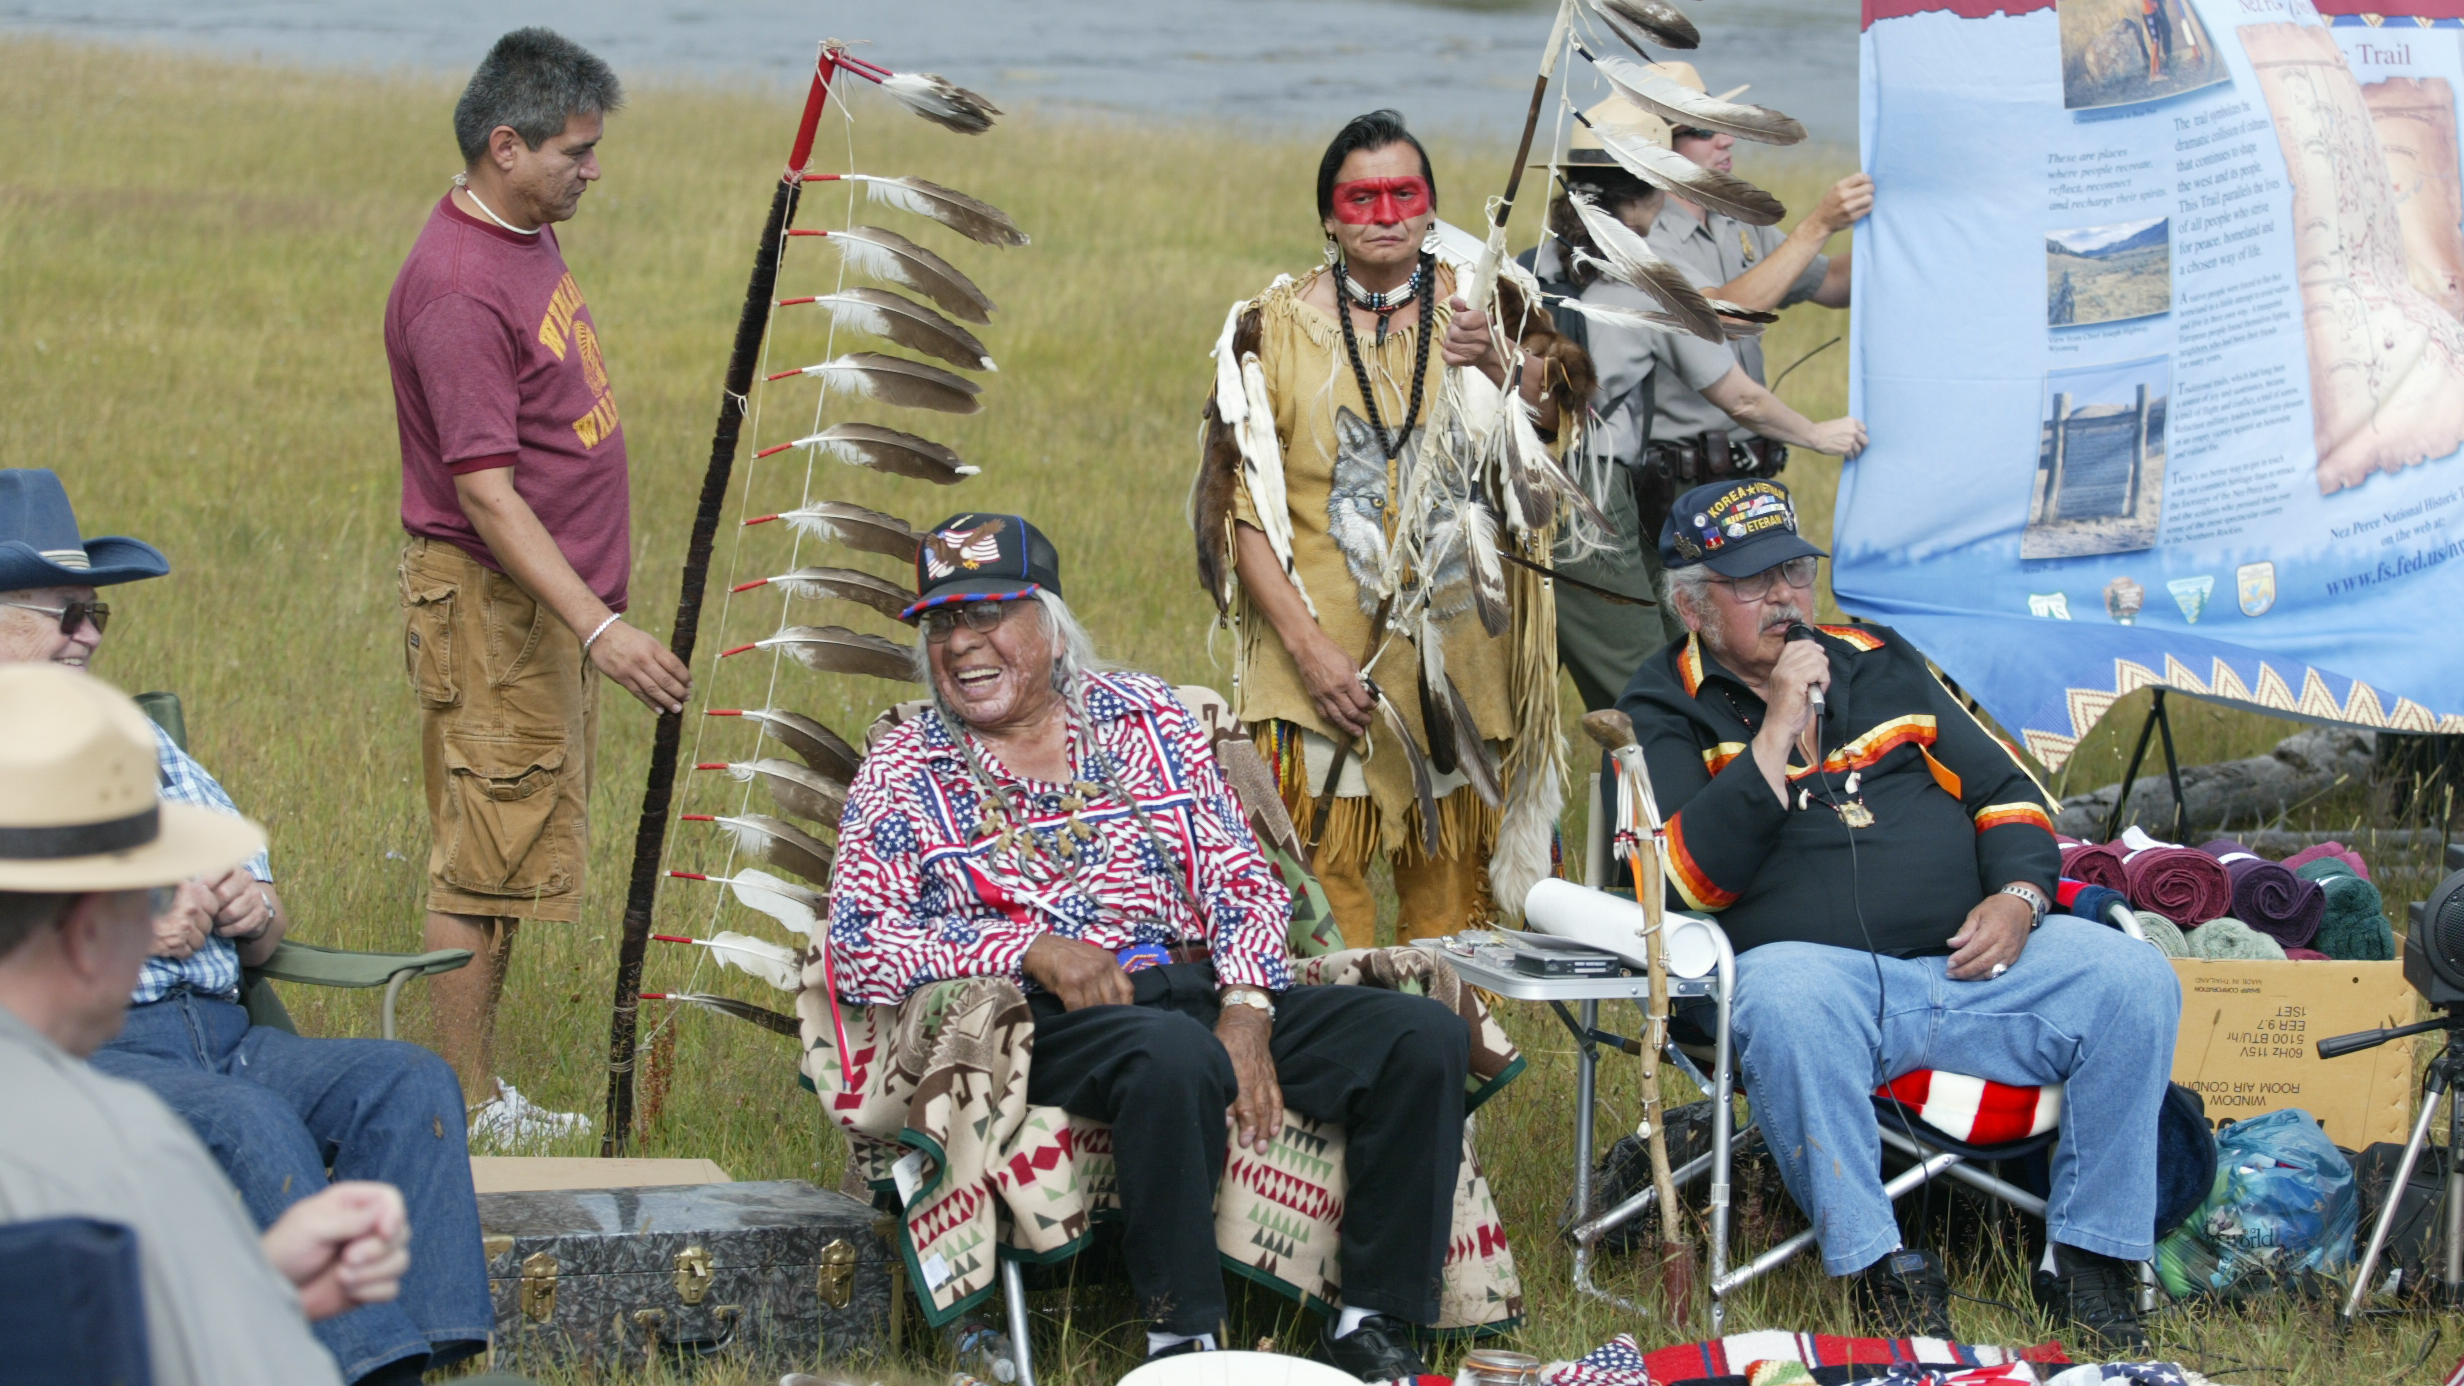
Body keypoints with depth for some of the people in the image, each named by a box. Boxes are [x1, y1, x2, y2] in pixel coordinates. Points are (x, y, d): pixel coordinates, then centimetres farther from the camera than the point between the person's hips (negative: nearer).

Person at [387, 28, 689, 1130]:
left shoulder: (529, 238, 9)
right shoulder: (455, 291, -22)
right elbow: (486, 494, -26)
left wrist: (594, 609, 25)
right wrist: (599, 627, -31)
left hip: (553, 597, 10)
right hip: (489, 601, -10)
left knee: (506, 861, 13)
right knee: (482, 863, -5)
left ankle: (487, 1098, 19)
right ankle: (467, 1114, 0)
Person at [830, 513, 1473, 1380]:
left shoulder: (1147, 717, 17)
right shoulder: (903, 773, 10)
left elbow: (1242, 880, 11)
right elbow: (859, 948, -3)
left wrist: (1245, 1011, -8)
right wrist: (1033, 949, -14)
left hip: (1203, 986, 4)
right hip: (1053, 1019, -4)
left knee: (1426, 1038, -17)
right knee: (1173, 1054, -40)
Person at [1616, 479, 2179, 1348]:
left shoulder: (1878, 663, 21)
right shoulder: (1664, 716, 7)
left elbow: (2005, 791, 22)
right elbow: (1690, 879, -9)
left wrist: (2018, 896, 1)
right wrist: (1777, 734, -11)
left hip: (1971, 957, 4)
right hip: (1818, 968, -4)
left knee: (2135, 982, -18)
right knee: (1789, 1004, -40)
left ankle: (2088, 1260, -11)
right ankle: (1882, 1272, -29)